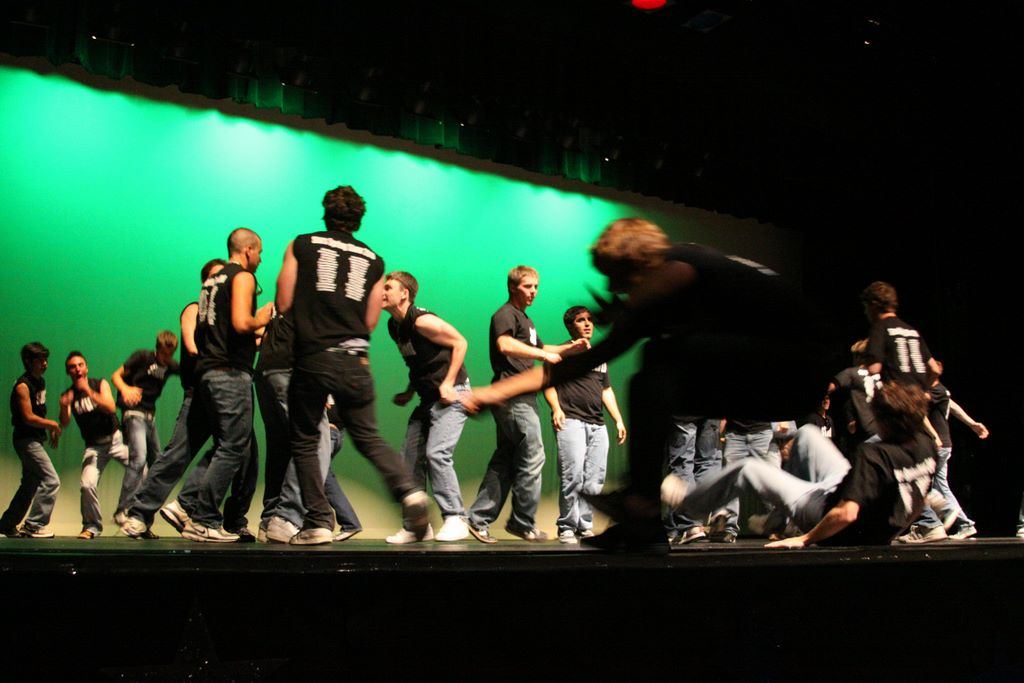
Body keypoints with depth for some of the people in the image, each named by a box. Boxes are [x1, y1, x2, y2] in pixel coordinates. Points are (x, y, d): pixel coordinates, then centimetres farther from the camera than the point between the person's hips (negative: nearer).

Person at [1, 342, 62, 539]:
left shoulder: (41, 382, 12)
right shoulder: (23, 386, -15)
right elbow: (29, 417, -19)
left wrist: (51, 430, 10)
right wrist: (52, 424, -8)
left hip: (35, 439, 10)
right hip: (26, 439, -10)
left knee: (30, 485, 16)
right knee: (51, 481, -14)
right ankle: (34, 525, -9)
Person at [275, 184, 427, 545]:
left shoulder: (302, 245, 6)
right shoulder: (374, 261, 13)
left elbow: (283, 303, 4)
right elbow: (370, 321, 13)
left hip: (313, 358, -3)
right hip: (356, 362, 3)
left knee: (304, 442, 8)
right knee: (368, 437, 14)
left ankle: (318, 522, 2)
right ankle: (409, 490, -8)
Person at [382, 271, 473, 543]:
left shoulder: (422, 321, -17)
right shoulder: (394, 326, 10)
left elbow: (460, 343, -15)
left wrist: (448, 384, -18)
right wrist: (409, 393, 14)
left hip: (451, 394, -9)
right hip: (428, 398, 9)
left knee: (436, 453, -20)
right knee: (410, 457, 4)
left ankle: (455, 520, -10)